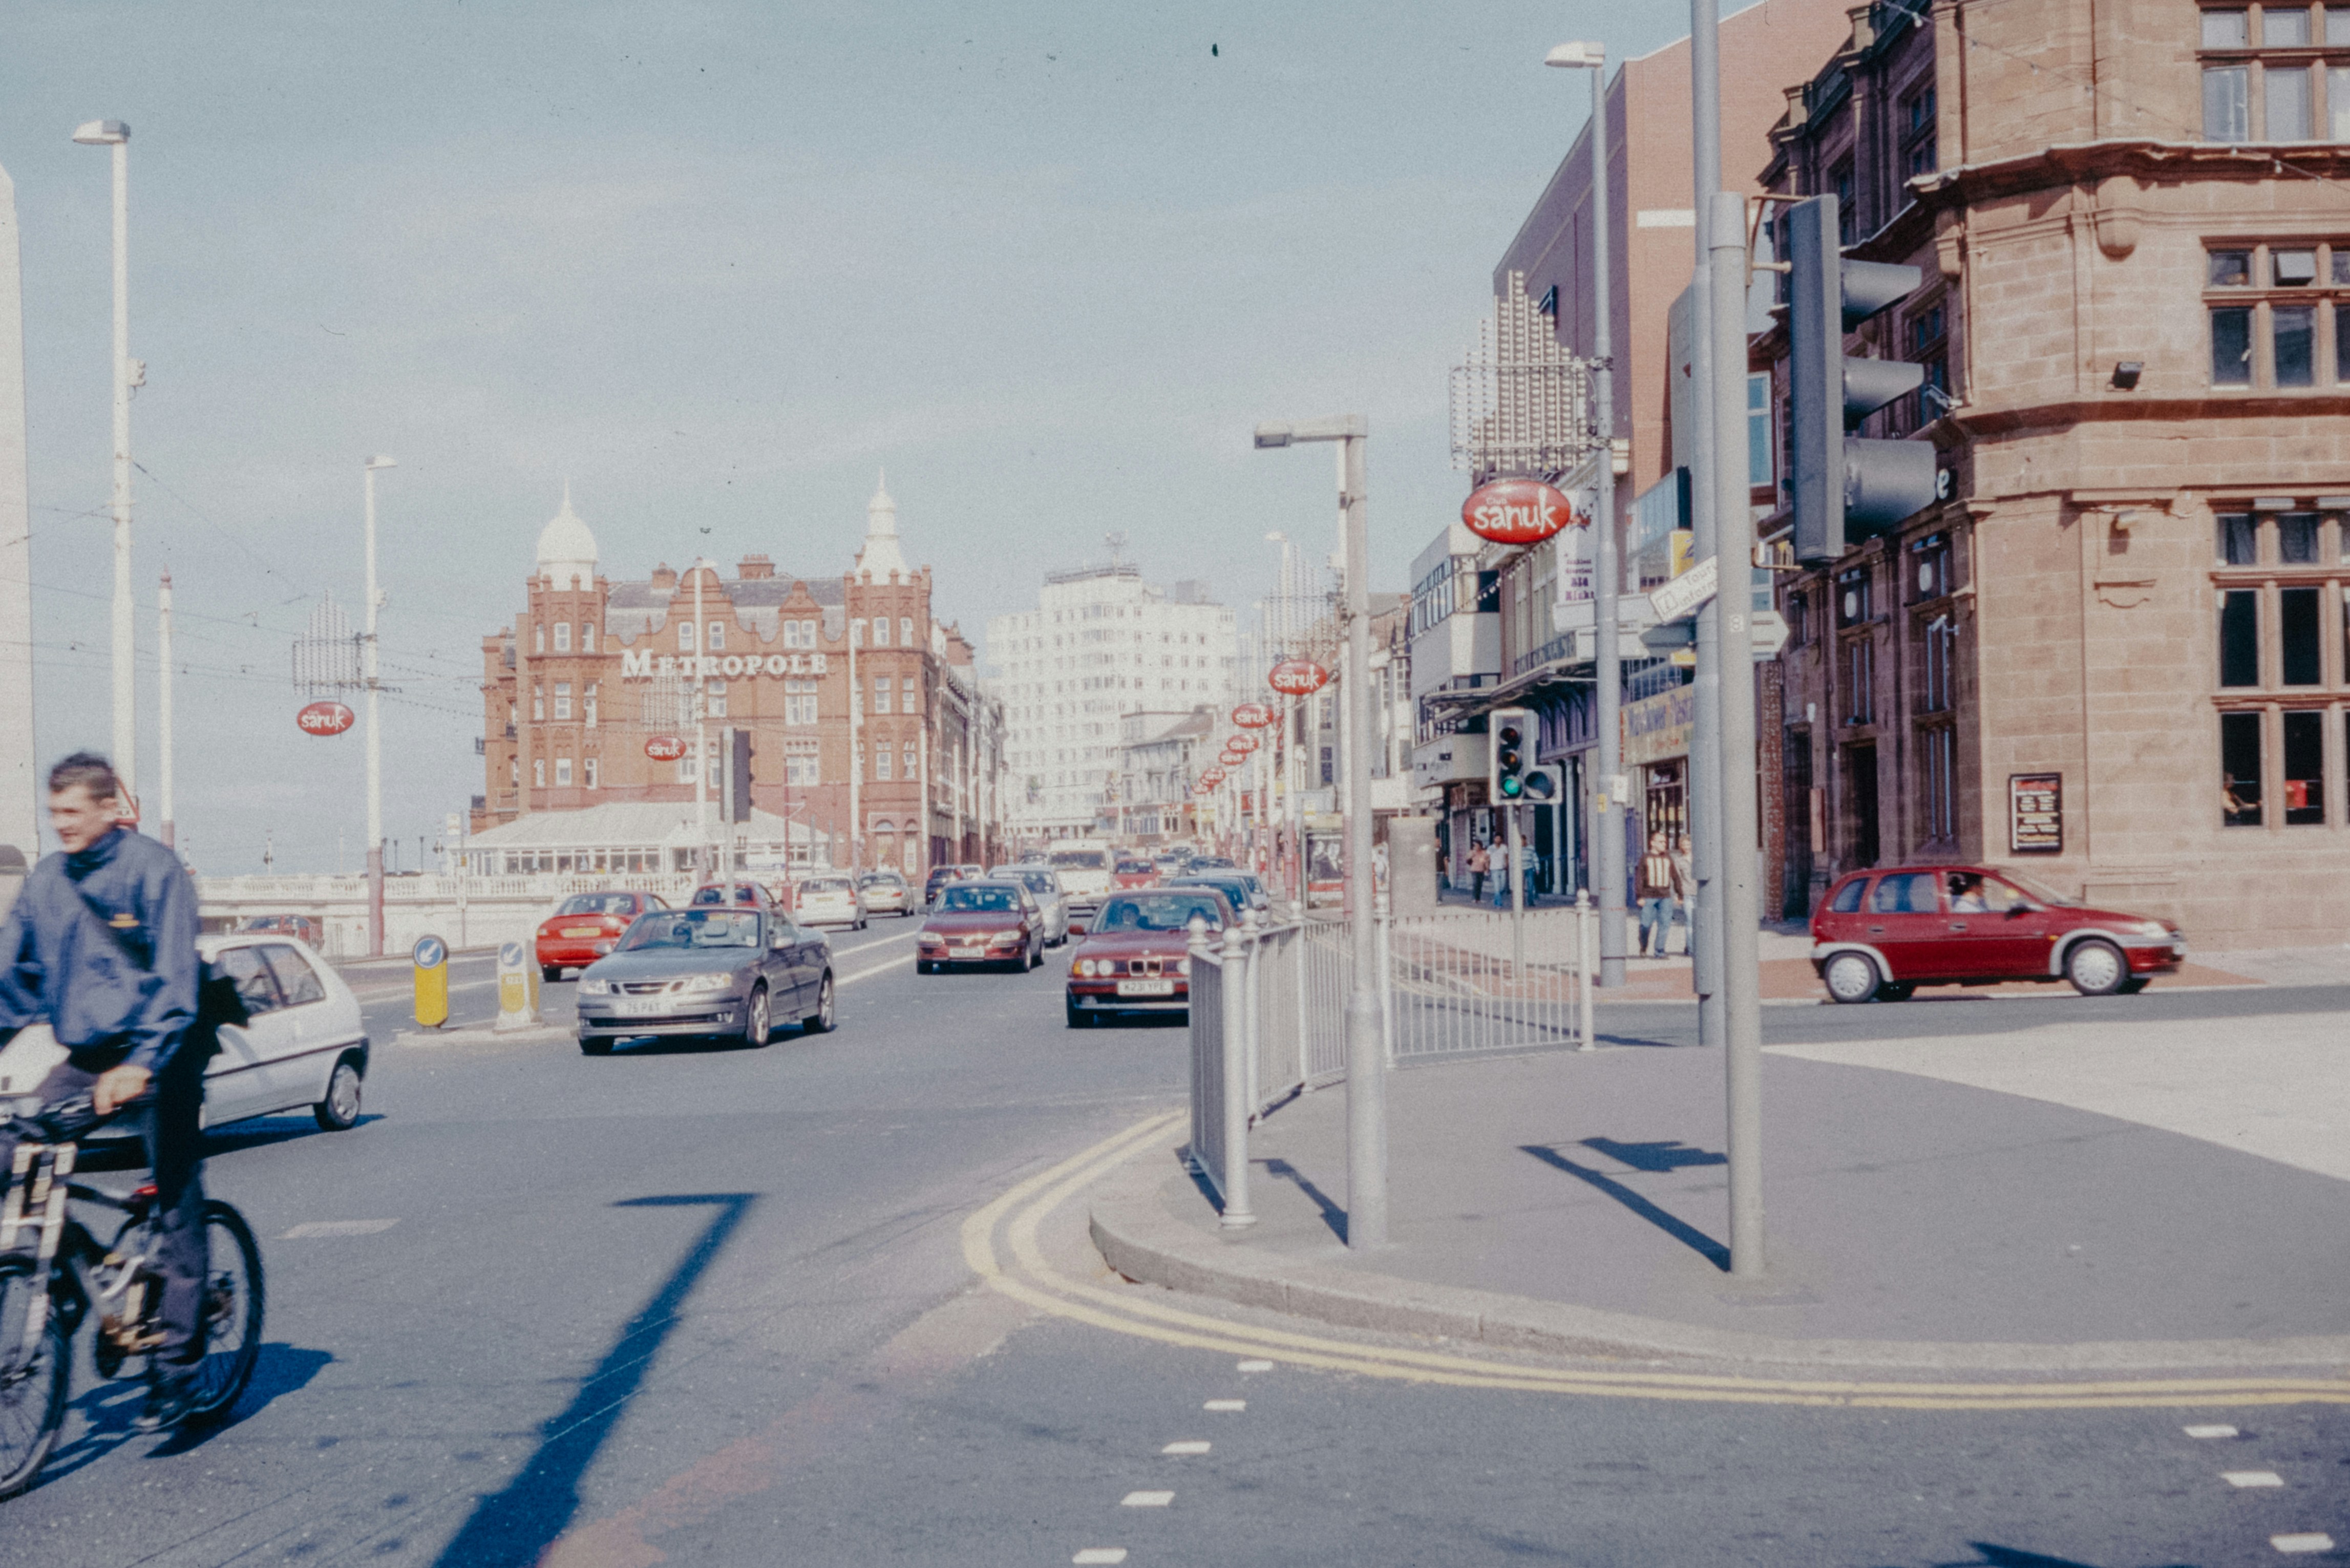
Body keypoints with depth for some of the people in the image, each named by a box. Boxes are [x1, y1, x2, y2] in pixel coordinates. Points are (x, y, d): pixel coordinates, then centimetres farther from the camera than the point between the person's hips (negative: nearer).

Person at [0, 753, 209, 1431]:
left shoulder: (153, 868, -13)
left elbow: (175, 980, -19)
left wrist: (141, 1063, -30)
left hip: (162, 1053, -6)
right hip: (87, 1054, 6)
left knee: (177, 1208, -4)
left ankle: (176, 1365, 2)